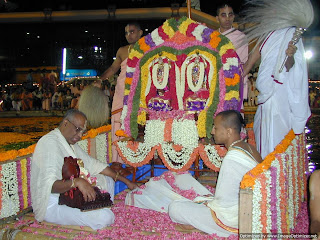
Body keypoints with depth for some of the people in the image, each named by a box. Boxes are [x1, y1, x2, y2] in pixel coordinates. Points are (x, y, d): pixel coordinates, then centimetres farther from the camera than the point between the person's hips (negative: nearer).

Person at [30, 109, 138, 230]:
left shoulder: (70, 143, 11)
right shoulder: (50, 142, -21)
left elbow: (93, 164, 16)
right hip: (52, 205, -10)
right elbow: (50, 185, -32)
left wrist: (126, 181, 13)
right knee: (105, 217, -26)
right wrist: (77, 182, -48)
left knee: (108, 180, 12)